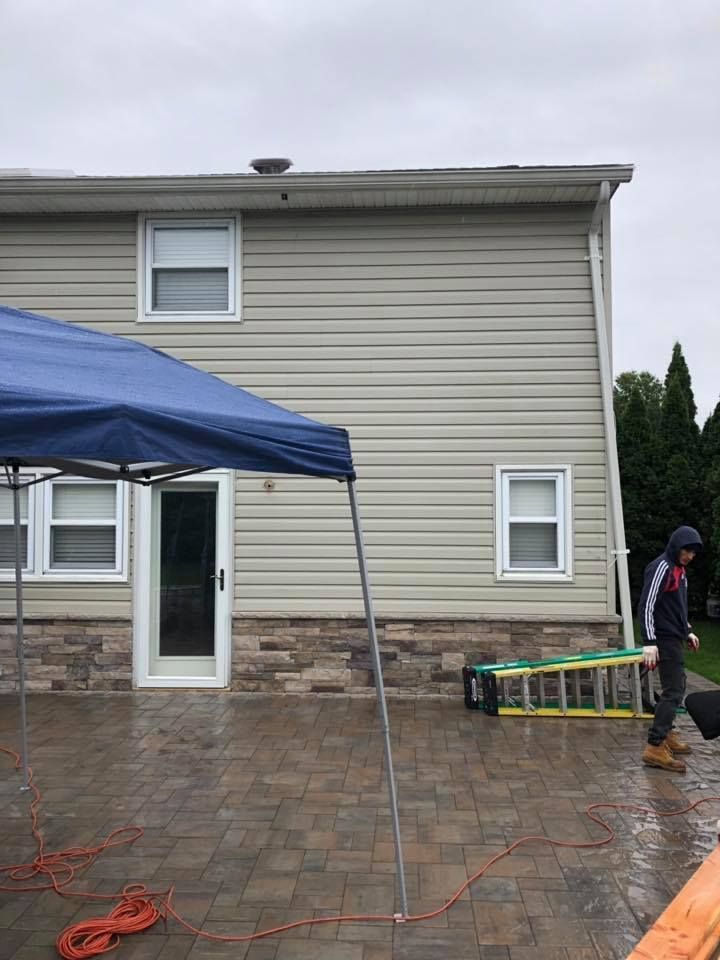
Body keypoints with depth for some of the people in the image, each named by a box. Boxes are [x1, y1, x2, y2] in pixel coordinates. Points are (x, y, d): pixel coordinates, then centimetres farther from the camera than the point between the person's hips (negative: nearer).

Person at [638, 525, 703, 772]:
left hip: (675, 639, 10)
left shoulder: (679, 570, 13)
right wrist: (649, 642, -26)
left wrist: (688, 631, 22)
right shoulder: (661, 568, -17)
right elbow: (646, 606, -22)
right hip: (665, 640, -10)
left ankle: (666, 735, 27)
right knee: (673, 692, -12)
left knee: (676, 689, 16)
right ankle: (655, 748, -13)